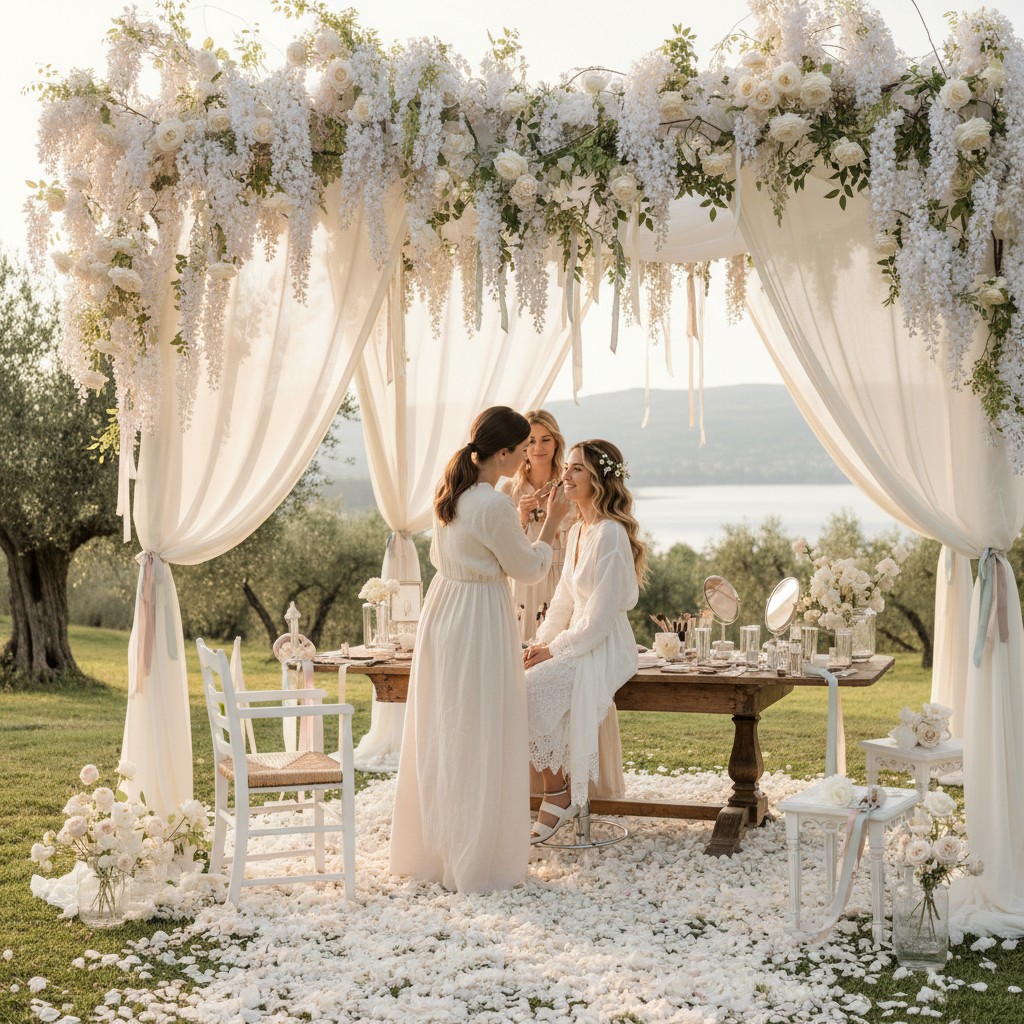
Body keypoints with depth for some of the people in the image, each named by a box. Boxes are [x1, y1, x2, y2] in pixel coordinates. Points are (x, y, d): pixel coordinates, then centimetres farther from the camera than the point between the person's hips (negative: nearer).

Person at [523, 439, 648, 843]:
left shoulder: (610, 534, -17)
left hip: (603, 650, -8)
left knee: (528, 689, -26)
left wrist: (554, 650, -15)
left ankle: (558, 794, -9)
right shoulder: (577, 531, 13)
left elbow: (601, 615, -19)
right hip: (577, 642, 8)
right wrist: (541, 643, 2)